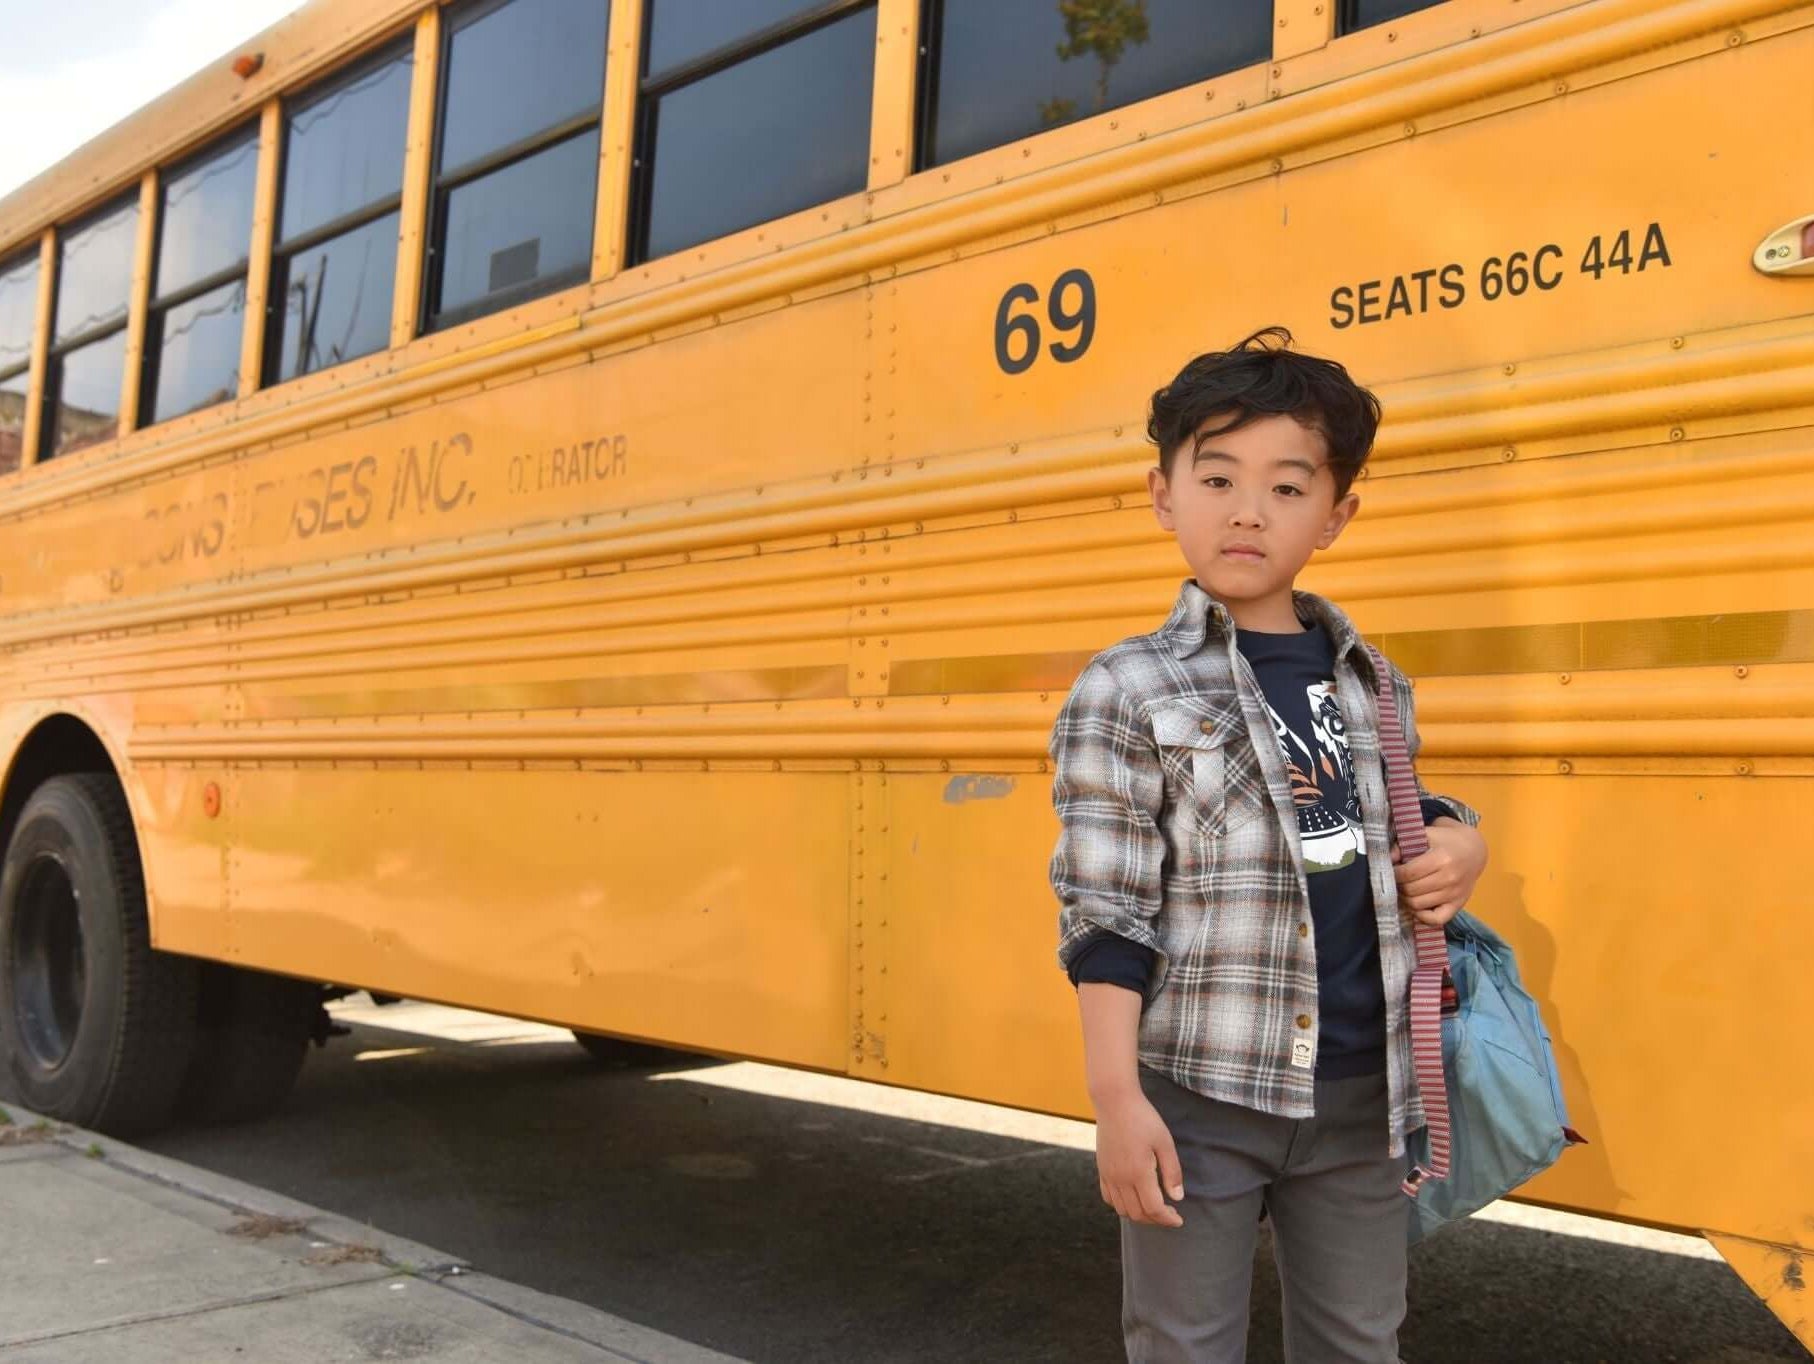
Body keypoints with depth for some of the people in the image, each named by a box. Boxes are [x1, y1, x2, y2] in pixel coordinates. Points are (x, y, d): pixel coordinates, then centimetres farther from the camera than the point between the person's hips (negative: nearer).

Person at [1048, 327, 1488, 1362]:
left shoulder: (1375, 688, 6)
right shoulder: (1128, 692, -8)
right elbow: (1105, 916, -10)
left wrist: (1460, 844, 0)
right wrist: (1117, 1100, -14)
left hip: (1361, 1094, 5)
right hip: (1199, 1094, -4)